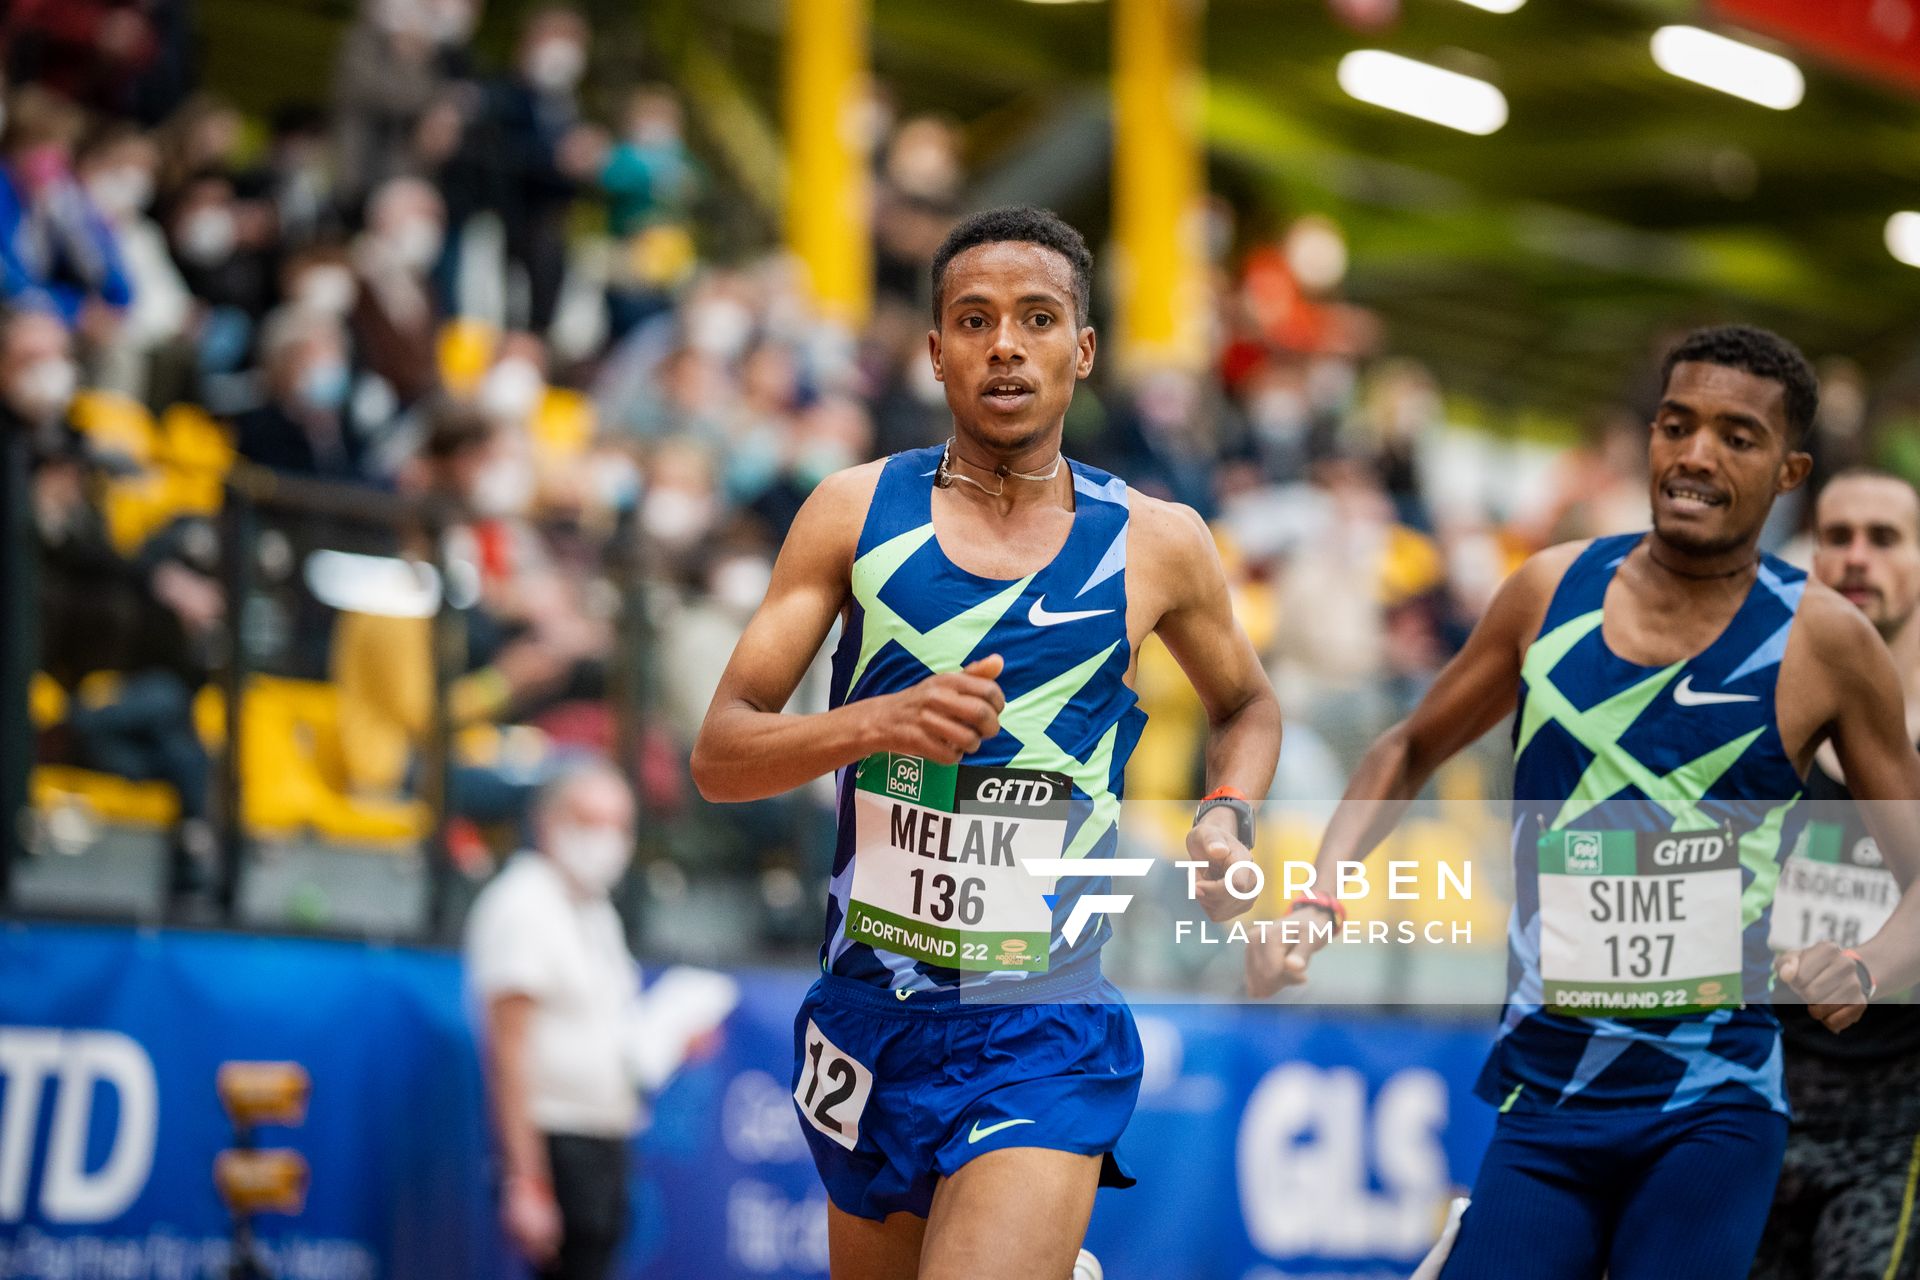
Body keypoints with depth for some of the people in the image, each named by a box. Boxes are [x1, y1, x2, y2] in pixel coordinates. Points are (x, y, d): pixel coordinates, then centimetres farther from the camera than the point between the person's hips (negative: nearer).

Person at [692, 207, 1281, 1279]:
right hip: (868, 1017, 3)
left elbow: (1247, 707, 21)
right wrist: (872, 723, -18)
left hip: (1045, 1039, -3)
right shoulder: (858, 511, 2)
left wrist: (1227, 822, 1)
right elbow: (719, 757, -1)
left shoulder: (1154, 544, 1)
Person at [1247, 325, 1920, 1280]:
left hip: (1710, 1114, -3)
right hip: (1542, 1097, 3)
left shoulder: (1820, 643, -4)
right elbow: (1411, 750, 19)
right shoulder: (1553, 590, 5)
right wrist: (1318, 901, 3)